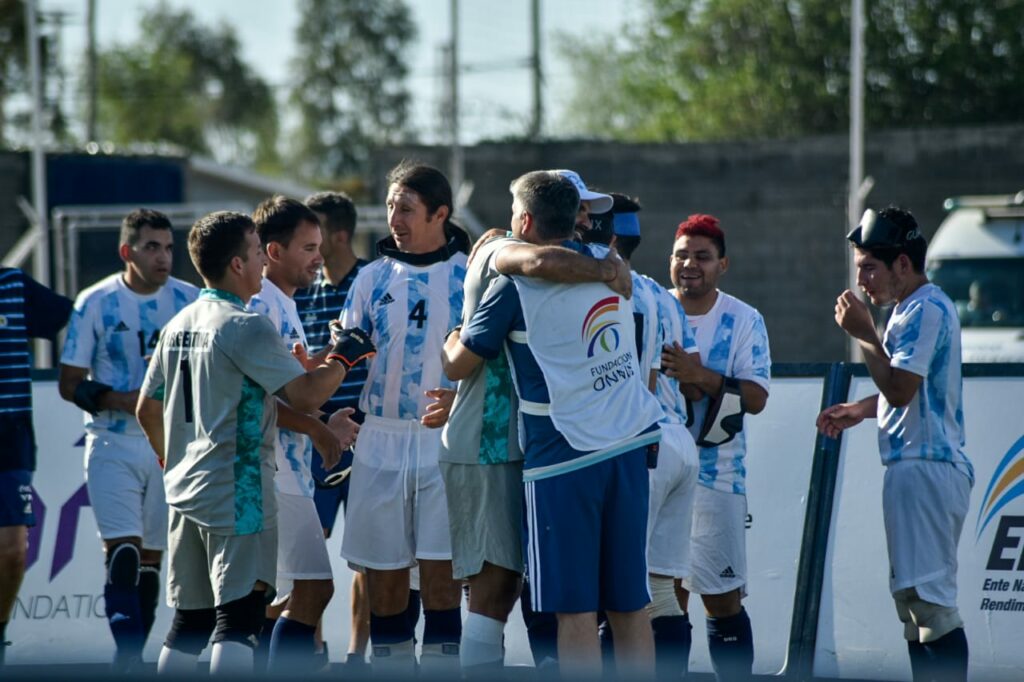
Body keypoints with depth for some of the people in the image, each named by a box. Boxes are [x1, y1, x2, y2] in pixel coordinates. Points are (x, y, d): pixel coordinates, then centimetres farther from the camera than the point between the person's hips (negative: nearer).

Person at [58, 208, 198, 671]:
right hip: (112, 446, -3)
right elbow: (70, 384, -2)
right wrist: (127, 402, -16)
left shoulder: (190, 301, 2)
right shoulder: (96, 302, -3)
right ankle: (129, 655, -19)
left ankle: (131, 659, 16)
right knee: (122, 550, -15)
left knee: (150, 559, 7)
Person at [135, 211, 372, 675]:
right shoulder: (247, 328, -14)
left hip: (184, 492, 8)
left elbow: (147, 410, 19)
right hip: (237, 493, -8)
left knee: (190, 618, 12)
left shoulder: (178, 327, 12)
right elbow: (307, 395, -18)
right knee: (238, 616, -8)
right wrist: (343, 357, -1)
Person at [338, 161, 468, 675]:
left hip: (444, 439, -4)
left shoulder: (469, 276, 0)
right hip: (380, 438, 4)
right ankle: (390, 668, 12)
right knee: (382, 574, 4)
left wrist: (460, 396, -22)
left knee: (439, 572, -8)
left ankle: (440, 667, -4)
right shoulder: (374, 277, 12)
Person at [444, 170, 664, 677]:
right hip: (631, 446, 6)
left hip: (563, 456, -6)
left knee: (574, 610, -3)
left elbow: (457, 366, 1)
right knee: (629, 605, 9)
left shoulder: (514, 286, -8)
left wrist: (455, 334, 24)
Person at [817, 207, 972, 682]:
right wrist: (861, 409, 19)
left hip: (926, 468, -11)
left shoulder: (926, 310, -14)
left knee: (928, 597, -15)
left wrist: (864, 334, -14)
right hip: (915, 468, 11)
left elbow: (900, 389, -21)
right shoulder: (916, 308, 19)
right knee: (912, 595, 12)